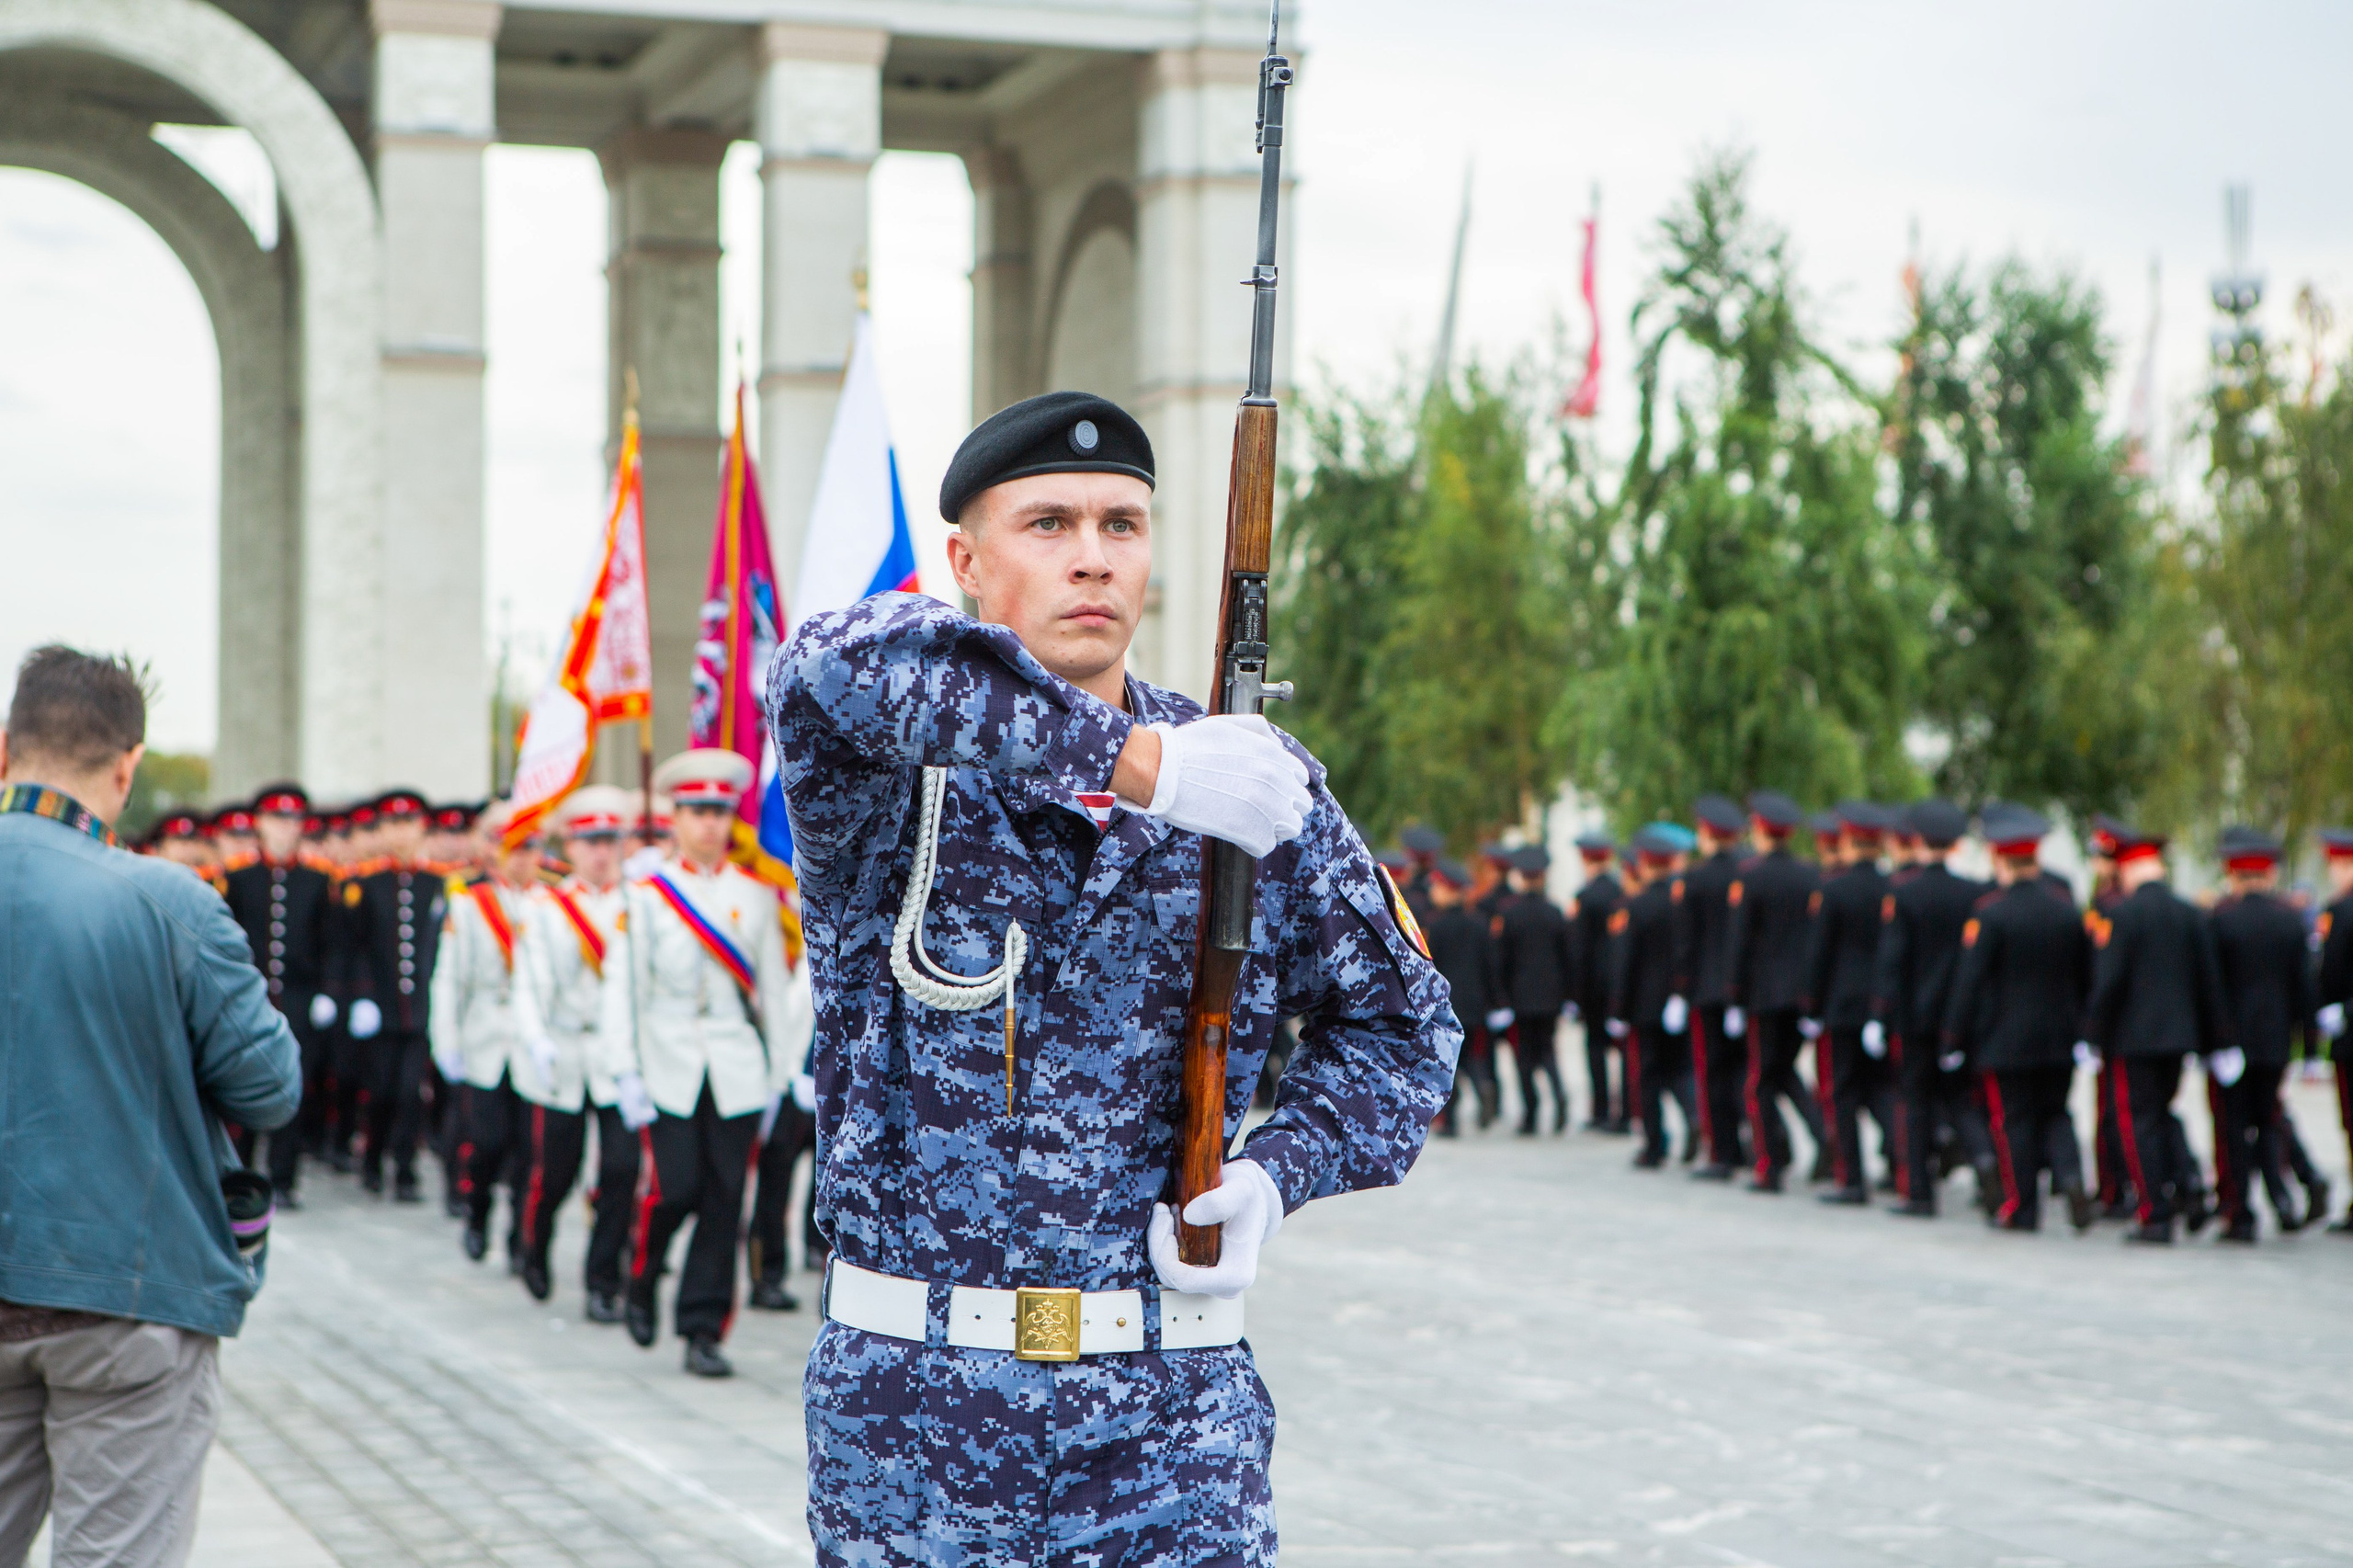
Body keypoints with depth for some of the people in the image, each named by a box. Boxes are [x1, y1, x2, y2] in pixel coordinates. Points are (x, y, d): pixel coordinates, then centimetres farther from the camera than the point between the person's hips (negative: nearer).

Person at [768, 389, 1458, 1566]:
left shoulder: (1261, 789, 4)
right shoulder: (883, 777, -4)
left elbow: (1400, 1023, 15)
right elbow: (845, 665, -30)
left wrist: (1275, 1171, -4)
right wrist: (1146, 763, -35)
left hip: (1170, 1417, 1)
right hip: (909, 1409, -1)